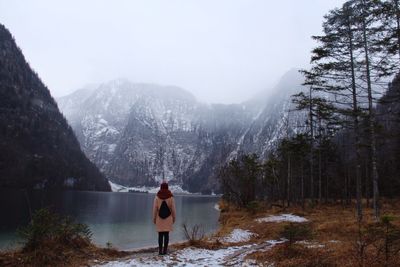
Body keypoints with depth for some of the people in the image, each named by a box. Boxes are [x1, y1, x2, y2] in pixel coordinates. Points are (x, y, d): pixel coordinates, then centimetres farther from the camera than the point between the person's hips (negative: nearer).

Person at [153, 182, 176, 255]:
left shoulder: (157, 197, -4)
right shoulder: (171, 197, -4)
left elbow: (155, 208, -2)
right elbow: (173, 208, -1)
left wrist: (154, 218, 8)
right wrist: (174, 217, 11)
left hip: (159, 218, 0)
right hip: (168, 219, 0)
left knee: (160, 235, 5)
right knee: (166, 234, 5)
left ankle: (160, 250, 5)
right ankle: (165, 250, 7)